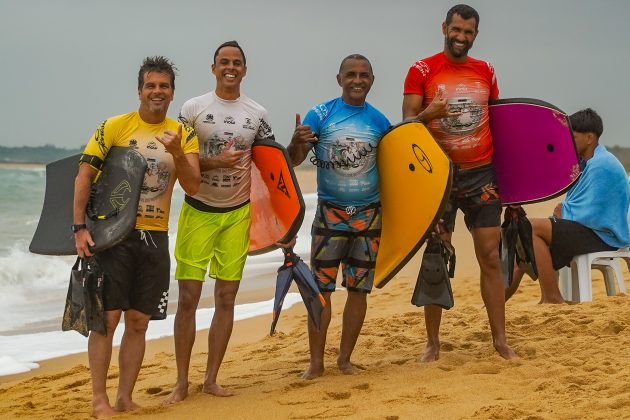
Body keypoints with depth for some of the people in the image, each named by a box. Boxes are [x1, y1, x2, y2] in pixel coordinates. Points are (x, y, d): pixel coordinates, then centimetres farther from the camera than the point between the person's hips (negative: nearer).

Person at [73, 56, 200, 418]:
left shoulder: (184, 135, 5)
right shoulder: (115, 127, -4)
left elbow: (193, 187, -4)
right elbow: (84, 177, -4)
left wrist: (177, 153, -22)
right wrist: (80, 227, -12)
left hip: (155, 237, 3)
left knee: (138, 322, 8)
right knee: (107, 317, -5)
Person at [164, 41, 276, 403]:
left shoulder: (257, 114, 5)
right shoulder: (194, 108, -2)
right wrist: (213, 162, -18)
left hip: (237, 214, 2)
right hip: (198, 210, -2)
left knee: (226, 298, 5)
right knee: (188, 297, -3)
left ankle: (212, 379, 15)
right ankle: (182, 382, 6)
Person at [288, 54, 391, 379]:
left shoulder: (379, 122, 3)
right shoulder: (320, 115, -4)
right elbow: (295, 160, -8)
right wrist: (297, 141, -30)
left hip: (369, 215, 2)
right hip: (330, 214, -2)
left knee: (359, 288, 6)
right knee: (320, 288, -2)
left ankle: (345, 358, 17)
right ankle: (316, 362, 5)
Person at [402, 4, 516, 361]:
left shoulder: (486, 72, 9)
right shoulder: (421, 71, -2)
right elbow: (406, 126, -5)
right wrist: (429, 113, -26)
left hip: (482, 175, 3)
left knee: (491, 257, 1)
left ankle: (500, 339, 6)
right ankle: (433, 343, 8)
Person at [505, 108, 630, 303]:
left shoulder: (601, 166, -18)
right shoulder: (588, 163, 15)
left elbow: (590, 215, -23)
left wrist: (562, 212, -5)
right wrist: (563, 209, -2)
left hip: (603, 236, -11)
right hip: (592, 230, 11)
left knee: (531, 227, -20)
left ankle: (553, 299, -18)